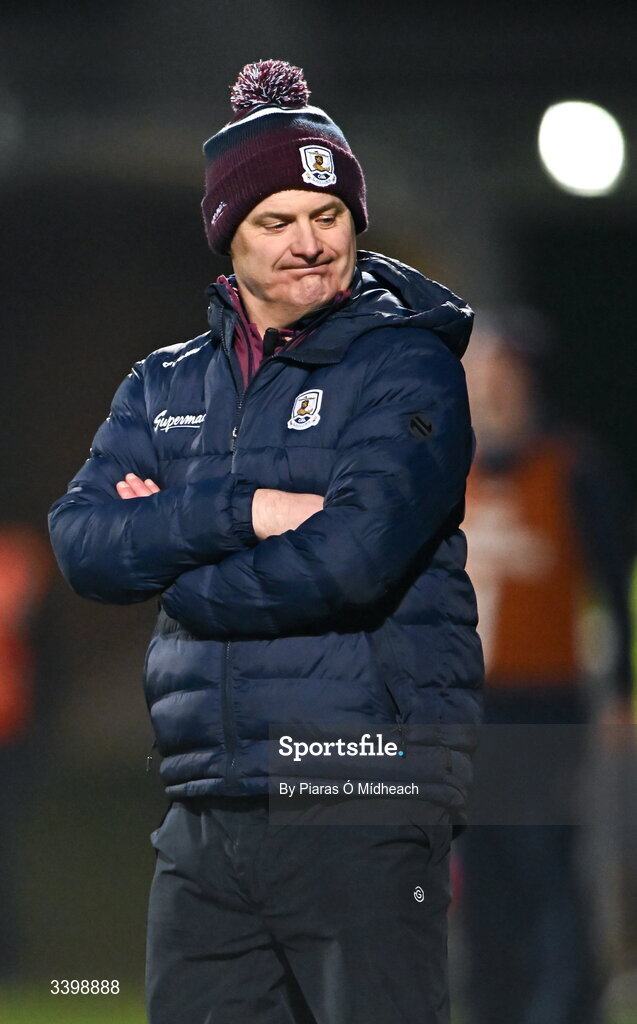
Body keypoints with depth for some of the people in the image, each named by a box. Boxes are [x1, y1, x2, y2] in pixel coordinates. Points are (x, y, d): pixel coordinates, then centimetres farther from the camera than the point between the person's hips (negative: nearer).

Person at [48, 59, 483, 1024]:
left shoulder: (406, 366, -1)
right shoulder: (166, 386, 17)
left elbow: (354, 558, -15)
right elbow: (81, 542, 2)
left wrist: (167, 556, -3)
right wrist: (243, 512, -12)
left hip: (363, 808, -5)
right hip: (206, 821, 5)